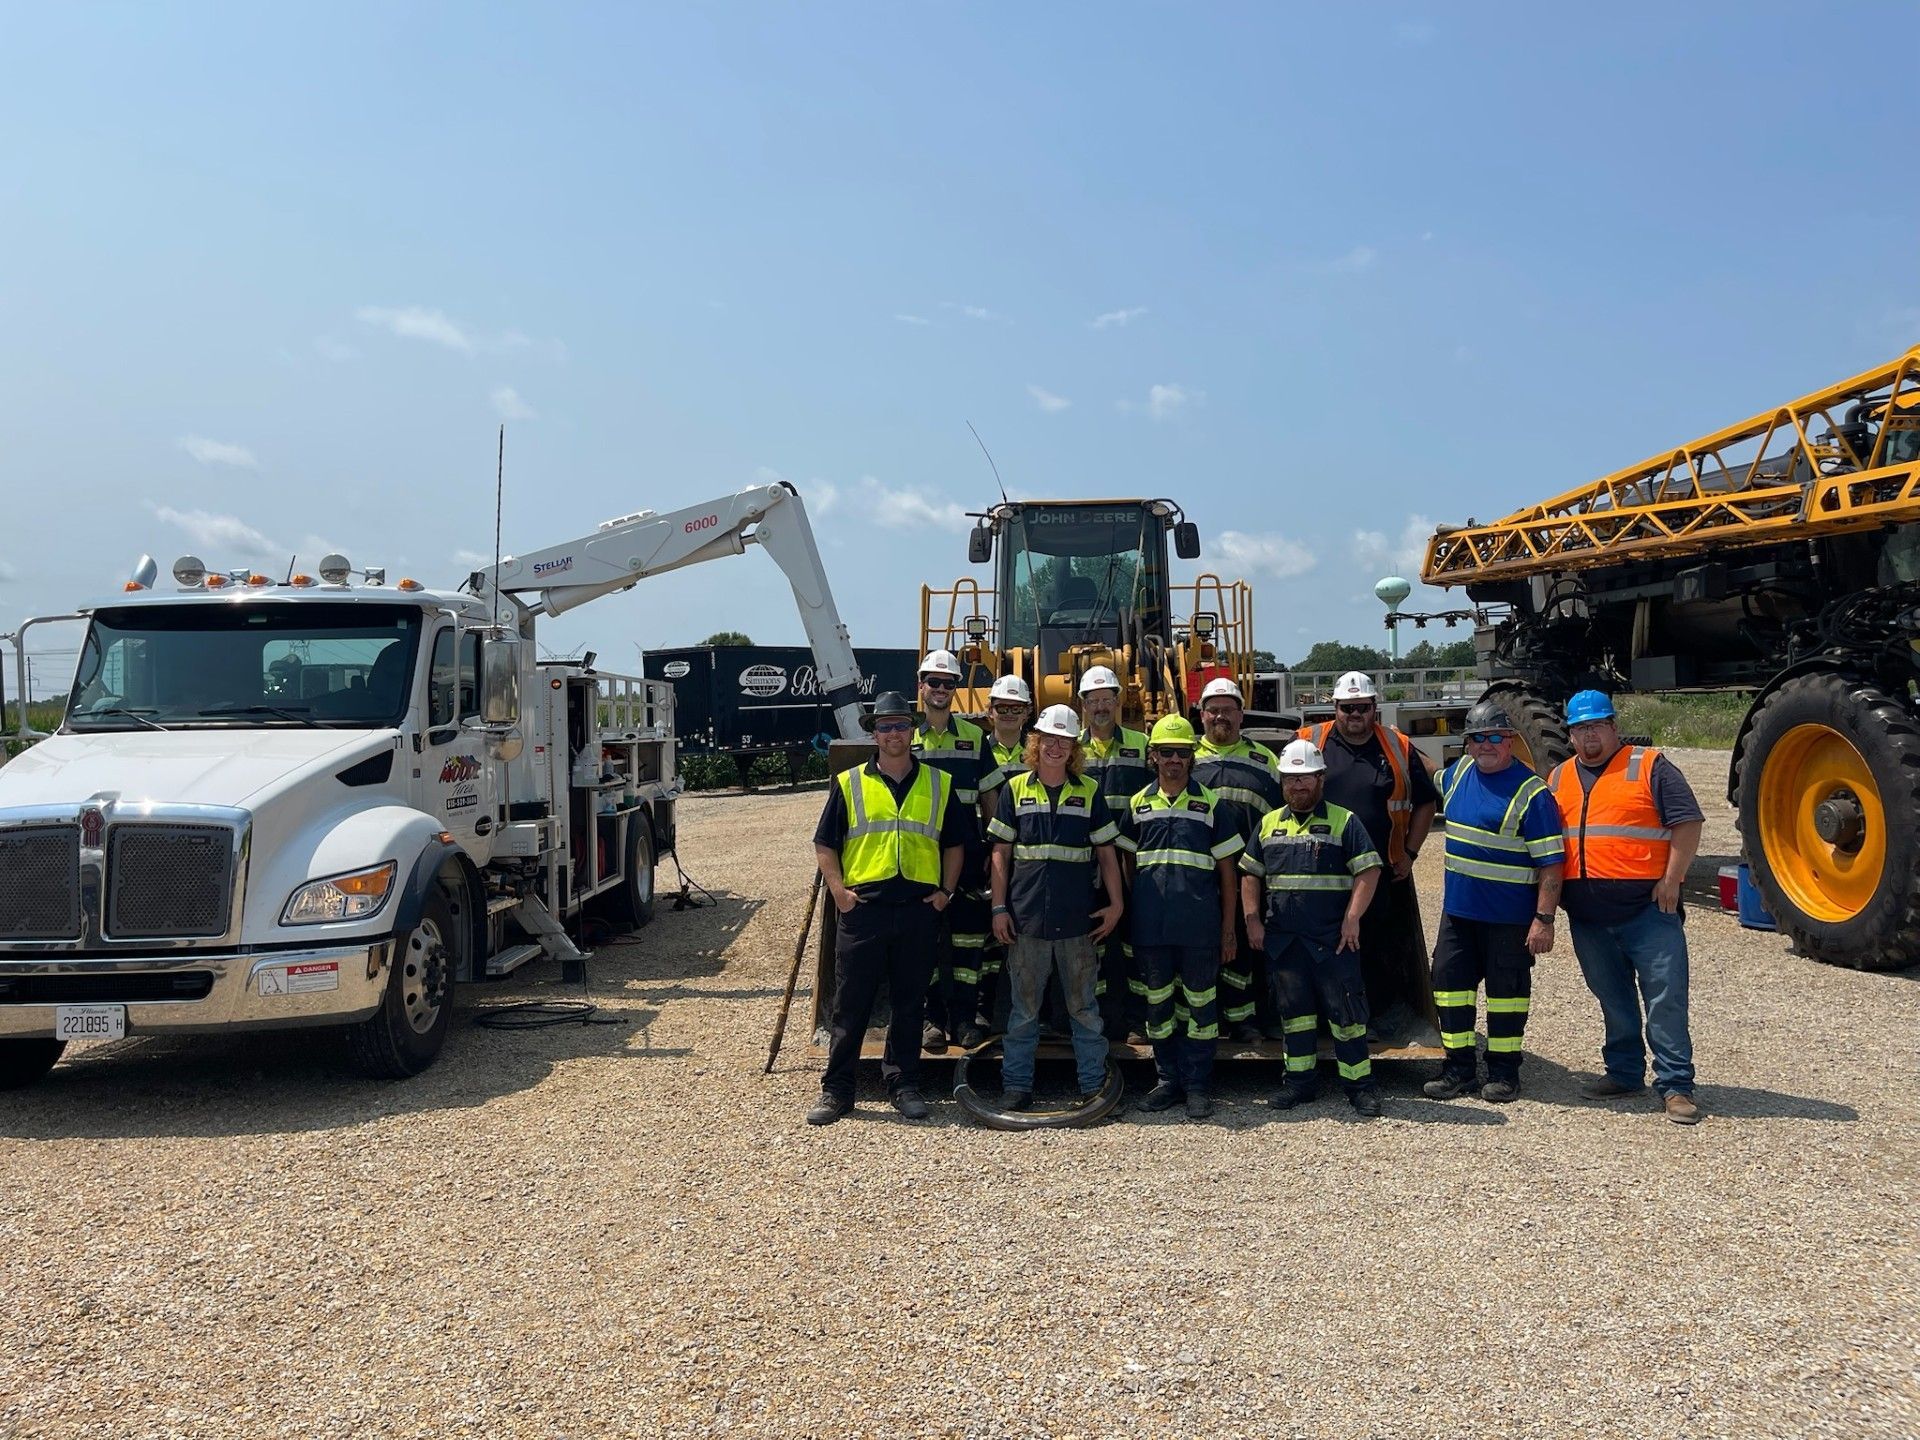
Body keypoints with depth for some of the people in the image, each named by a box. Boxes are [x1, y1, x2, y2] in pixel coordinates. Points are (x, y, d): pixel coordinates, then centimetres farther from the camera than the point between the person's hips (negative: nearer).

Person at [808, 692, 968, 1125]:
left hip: (918, 909, 2)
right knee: (850, 1005, 2)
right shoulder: (849, 784, 5)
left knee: (910, 1003, 9)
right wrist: (839, 890, -5)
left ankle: (903, 1084, 20)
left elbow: (954, 844, 16)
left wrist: (946, 890, 5)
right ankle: (836, 1090, 10)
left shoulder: (939, 785, 10)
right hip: (862, 909, -1)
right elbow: (824, 844, 6)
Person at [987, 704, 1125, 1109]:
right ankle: (1017, 1085, 17)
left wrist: (1115, 904, 2)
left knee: (1084, 1007, 7)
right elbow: (1000, 852, 6)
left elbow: (1106, 852, 8)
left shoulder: (1088, 792, 5)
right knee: (1024, 1008, 7)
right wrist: (999, 908, 0)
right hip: (1026, 919, 0)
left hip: (1078, 921, 0)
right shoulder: (1015, 788, 5)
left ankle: (1095, 1084, 16)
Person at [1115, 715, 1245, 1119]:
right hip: (1151, 926, 2)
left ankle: (1197, 1086, 14)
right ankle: (1169, 1080, 23)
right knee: (1158, 1004, 11)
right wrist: (1129, 914, 9)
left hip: (1199, 927, -2)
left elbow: (1227, 870, 4)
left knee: (1200, 1005, 4)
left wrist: (1229, 929, 1)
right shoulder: (1137, 805, 8)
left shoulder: (1210, 804, 3)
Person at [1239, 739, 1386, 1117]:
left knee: (1345, 1011, -1)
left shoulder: (1343, 822, 0)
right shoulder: (1269, 824, 13)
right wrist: (1253, 920, 5)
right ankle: (1300, 1081, 21)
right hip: (1282, 940, 4)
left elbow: (1368, 871, -6)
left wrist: (1352, 919, -14)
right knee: (1293, 1010, 11)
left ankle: (1360, 1084, 9)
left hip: (1333, 940, -4)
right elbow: (1250, 875, 16)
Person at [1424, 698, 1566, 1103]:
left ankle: (1503, 1073, 18)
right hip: (1457, 907, 6)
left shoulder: (1531, 792, -13)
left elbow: (1550, 863, -15)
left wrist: (1544, 919, -19)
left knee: (1505, 990, 5)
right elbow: (1429, 782, 35)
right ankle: (1459, 1069, 18)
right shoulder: (1458, 773, 7)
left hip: (1509, 916, -6)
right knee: (1449, 982, 7)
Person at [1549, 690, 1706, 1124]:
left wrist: (1671, 880, -11)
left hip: (1648, 907, -5)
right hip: (1587, 916, 5)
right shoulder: (1558, 779, 15)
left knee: (1665, 998, -4)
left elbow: (1687, 823, -4)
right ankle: (1623, 1073, 25)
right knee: (1613, 1000, 14)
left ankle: (1675, 1085, 2)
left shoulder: (1650, 767, 0)